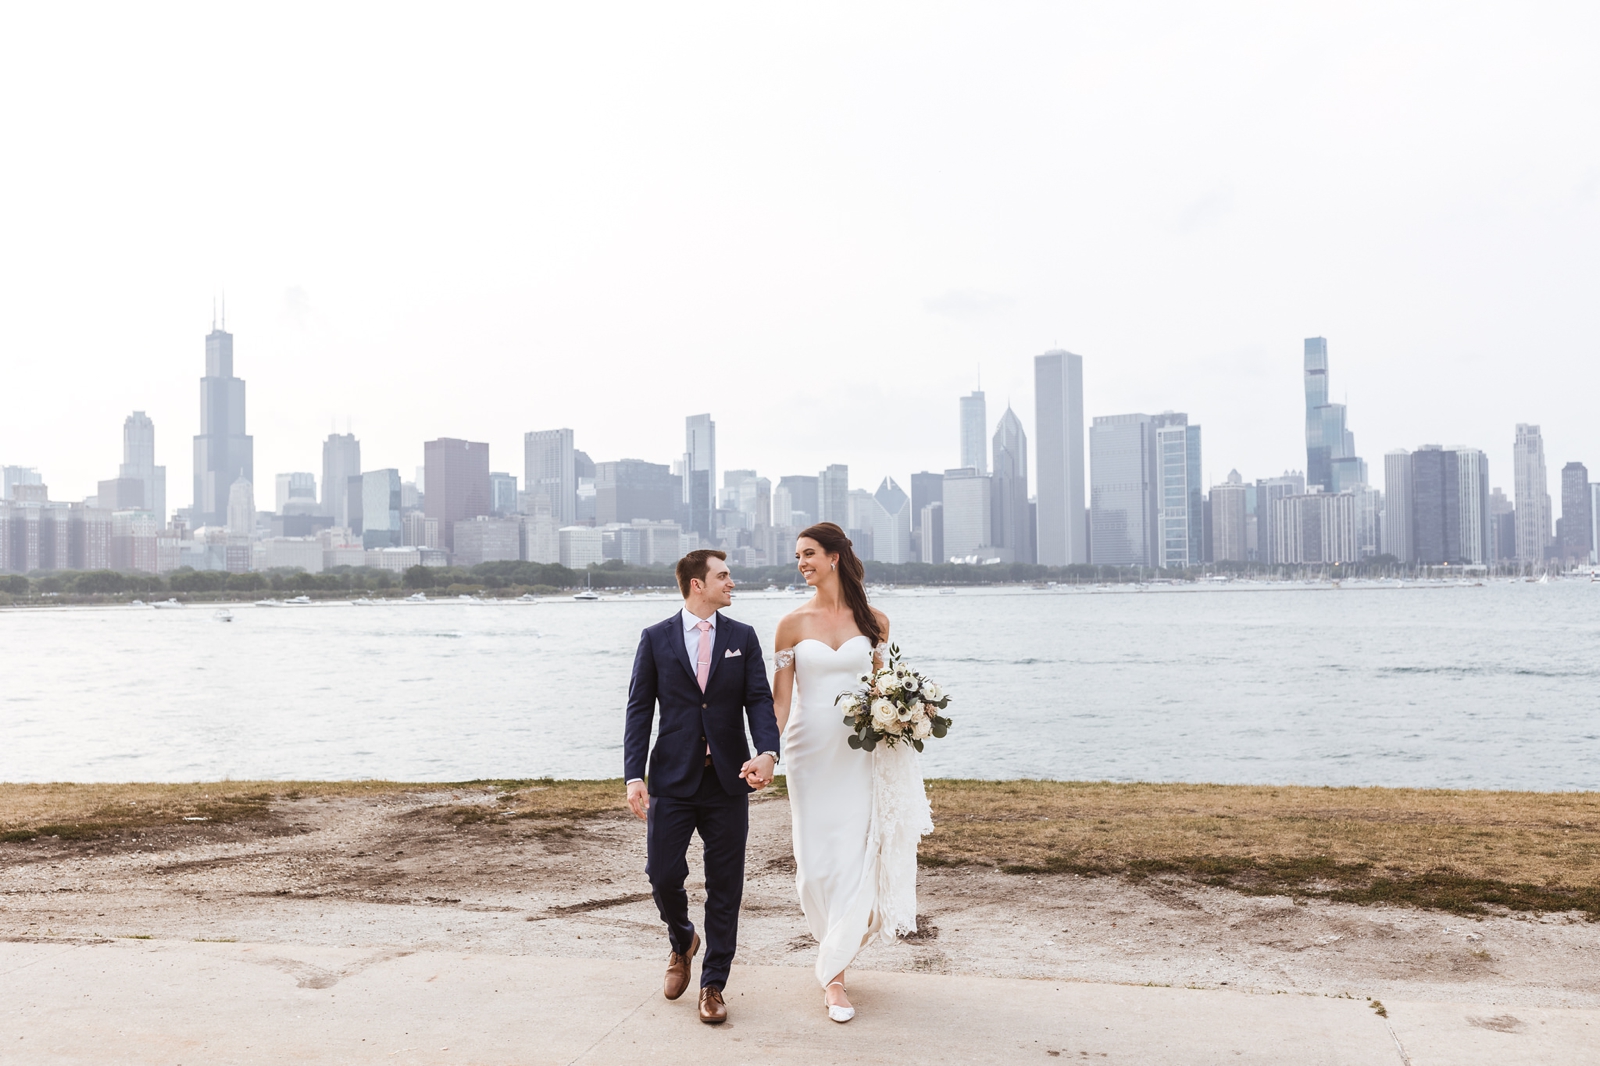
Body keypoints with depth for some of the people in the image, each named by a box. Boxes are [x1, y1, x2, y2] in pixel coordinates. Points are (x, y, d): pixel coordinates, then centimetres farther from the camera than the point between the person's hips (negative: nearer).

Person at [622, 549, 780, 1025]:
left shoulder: (743, 638, 5)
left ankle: (713, 984, 20)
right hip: (672, 780, -1)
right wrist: (634, 776, -9)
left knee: (725, 888, 5)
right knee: (663, 874, 0)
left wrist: (767, 753, -20)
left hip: (728, 780, 1)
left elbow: (760, 701, -2)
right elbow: (639, 710, 1)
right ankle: (682, 943, 33)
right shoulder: (656, 639, 2)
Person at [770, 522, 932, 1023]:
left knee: (852, 852, -3)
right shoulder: (793, 623, 1)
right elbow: (780, 695, 0)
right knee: (816, 855, 2)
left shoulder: (873, 620, 3)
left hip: (859, 750, 0)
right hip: (810, 748, 0)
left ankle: (833, 970, 10)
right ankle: (836, 944, 28)